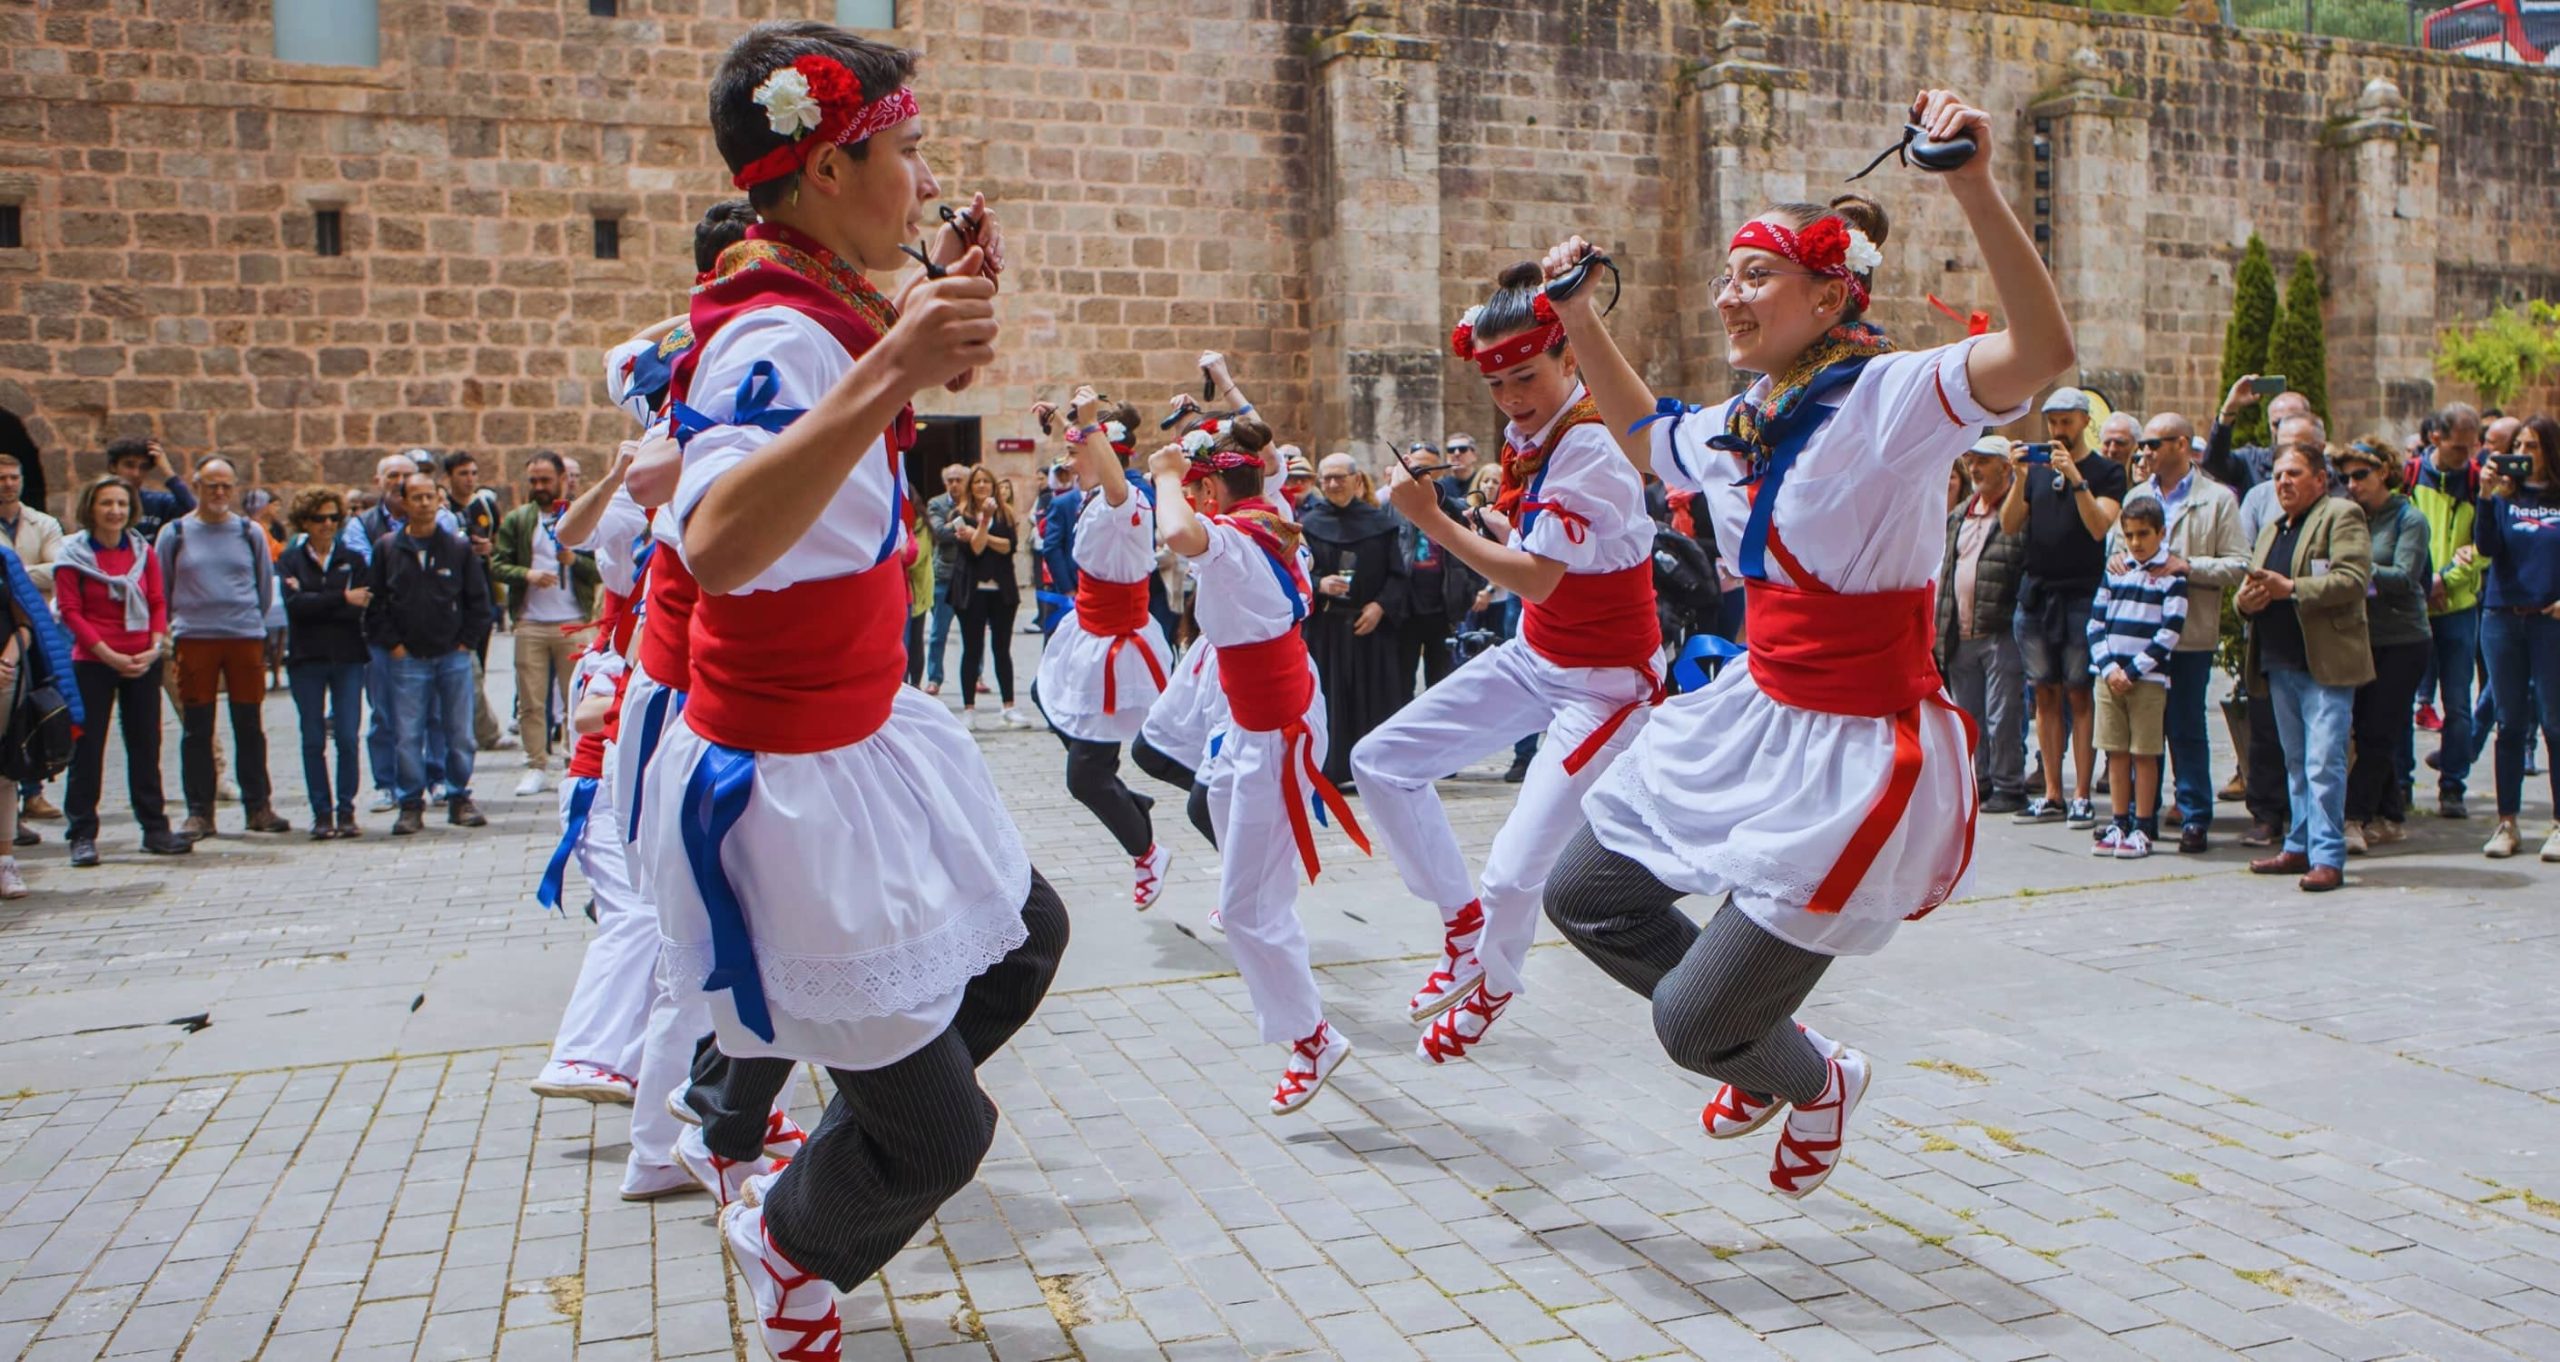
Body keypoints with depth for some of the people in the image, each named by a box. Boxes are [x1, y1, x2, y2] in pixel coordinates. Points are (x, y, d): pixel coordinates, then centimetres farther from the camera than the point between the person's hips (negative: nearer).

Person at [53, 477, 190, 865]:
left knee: (146, 746, 9)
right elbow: (70, 611, -8)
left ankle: (155, 828, 16)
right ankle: (82, 834, 7)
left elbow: (158, 603, 7)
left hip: (143, 664, 3)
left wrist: (156, 648, -9)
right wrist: (109, 655, -15)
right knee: (87, 748, 1)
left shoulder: (142, 551, 7)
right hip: (91, 663, -3)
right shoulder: (73, 554, -3)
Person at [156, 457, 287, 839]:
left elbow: (266, 586, 16)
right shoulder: (174, 533, 4)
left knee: (250, 728, 5)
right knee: (196, 731, 2)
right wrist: (173, 626, 8)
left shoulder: (251, 532, 7)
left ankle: (259, 806, 13)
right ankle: (199, 812, 9)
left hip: (246, 638, 1)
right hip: (194, 639, -1)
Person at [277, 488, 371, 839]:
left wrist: (313, 602, -11)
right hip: (306, 658, 0)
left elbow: (364, 606, -6)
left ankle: (346, 811, 6)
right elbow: (293, 603, -11)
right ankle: (321, 813, 9)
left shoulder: (352, 559, 8)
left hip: (348, 656, 0)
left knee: (347, 738, -2)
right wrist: (342, 599, -15)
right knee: (313, 740, 2)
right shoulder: (290, 560, 6)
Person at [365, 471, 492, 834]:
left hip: (454, 656, 0)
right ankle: (411, 805, 8)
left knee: (459, 734, 5)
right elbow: (373, 602, 4)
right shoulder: (387, 548, 2)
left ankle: (459, 798, 17)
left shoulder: (459, 546, 2)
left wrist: (466, 640, -1)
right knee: (408, 736, -1)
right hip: (408, 659, 0)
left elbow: (478, 599, 6)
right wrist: (392, 644, -2)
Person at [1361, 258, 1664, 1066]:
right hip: (1534, 657, 9)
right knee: (1381, 761, 3)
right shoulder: (1530, 432, 0)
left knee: (1513, 875, -12)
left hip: (1606, 680, -9)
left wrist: (1430, 520, -30)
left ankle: (1492, 987, 21)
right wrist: (1497, 519, -1)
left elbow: (1534, 577, -30)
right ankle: (1462, 919, 15)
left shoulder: (1594, 448, -25)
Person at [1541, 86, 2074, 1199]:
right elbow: (1640, 433, 27)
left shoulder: (1889, 399, -18)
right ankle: (1757, 1039, 37)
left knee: (1691, 1024, -5)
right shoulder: (1735, 430, 4)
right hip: (1757, 717, 8)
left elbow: (2043, 354, -36)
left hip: (1859, 750, -8)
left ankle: (1818, 1081, 32)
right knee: (1584, 898, 16)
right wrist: (1578, 313, 18)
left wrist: (1976, 189, -47)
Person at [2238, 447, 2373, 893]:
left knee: (2324, 764, -10)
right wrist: (2246, 599, -2)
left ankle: (2328, 858, -9)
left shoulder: (2342, 516, -3)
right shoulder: (2270, 529, 22)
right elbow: (2252, 586, 22)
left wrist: (2291, 588, -22)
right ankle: (2301, 847, 21)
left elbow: (2353, 580, -16)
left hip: (2326, 663, -8)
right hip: (2279, 663, 8)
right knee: (2296, 762, 14)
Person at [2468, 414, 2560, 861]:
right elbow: (2488, 548, -7)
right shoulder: (2505, 496, 6)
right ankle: (2506, 822, 11)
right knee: (2510, 722, 7)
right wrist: (2487, 496, -15)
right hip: (2503, 618, 2)